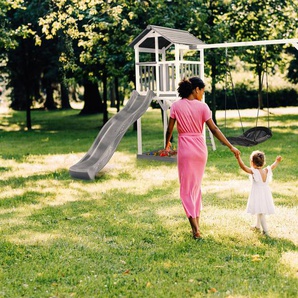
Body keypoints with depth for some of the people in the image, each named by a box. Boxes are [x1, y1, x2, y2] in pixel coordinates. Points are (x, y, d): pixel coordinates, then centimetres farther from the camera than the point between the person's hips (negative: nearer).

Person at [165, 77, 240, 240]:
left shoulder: (176, 106, -5)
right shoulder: (202, 106, -5)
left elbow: (169, 129, -2)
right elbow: (214, 129, -8)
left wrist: (167, 143, 19)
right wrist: (231, 147, -3)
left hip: (185, 150, -2)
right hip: (200, 149, 2)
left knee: (186, 189, 4)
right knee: (196, 186, 18)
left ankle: (195, 228, -5)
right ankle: (196, 224, 22)